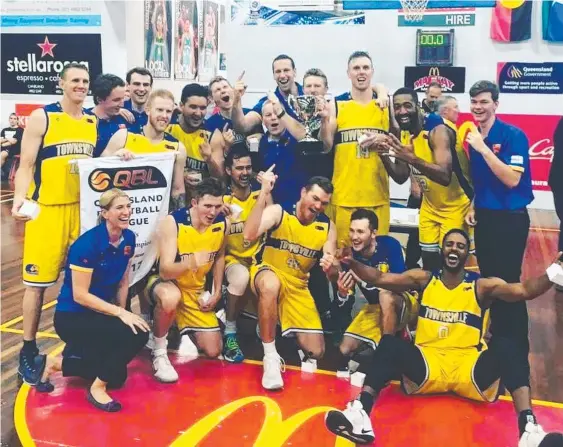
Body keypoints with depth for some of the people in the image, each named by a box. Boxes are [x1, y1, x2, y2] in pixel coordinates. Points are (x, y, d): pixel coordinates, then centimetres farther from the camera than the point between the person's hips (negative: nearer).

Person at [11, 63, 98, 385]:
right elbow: (26, 165, -8)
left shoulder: (94, 122, 10)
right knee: (38, 281, 0)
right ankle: (29, 351, 13)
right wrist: (19, 198, -24)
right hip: (47, 209, -5)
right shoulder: (42, 117, -4)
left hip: (83, 208, 5)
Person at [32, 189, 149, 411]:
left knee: (117, 377, 14)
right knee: (137, 334, -28)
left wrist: (121, 314, 2)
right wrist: (120, 312, -28)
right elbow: (80, 295, -25)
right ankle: (97, 388, -10)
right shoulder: (87, 244, -26)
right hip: (71, 317, -8)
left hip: (98, 313, 8)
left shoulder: (128, 238, -4)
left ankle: (55, 363, 24)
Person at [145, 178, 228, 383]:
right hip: (164, 281, -5)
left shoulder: (222, 224, -12)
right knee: (171, 297, -44)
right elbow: (165, 271, -35)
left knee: (213, 351, 3)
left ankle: (184, 328, 37)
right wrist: (190, 262, -54)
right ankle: (159, 352, -16)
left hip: (196, 290, 5)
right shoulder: (172, 222, -28)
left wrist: (217, 292, 5)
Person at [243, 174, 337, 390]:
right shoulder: (278, 211, -17)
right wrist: (264, 193, -40)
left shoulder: (327, 227, -5)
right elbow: (249, 235, -35)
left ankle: (282, 329, 31)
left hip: (298, 285, 4)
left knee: (315, 352, -1)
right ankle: (270, 356, -27)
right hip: (268, 272, -4)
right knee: (271, 284, -44)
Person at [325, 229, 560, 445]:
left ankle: (528, 425, -39)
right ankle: (360, 412, -39)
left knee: (508, 347, -28)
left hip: (470, 368, -1)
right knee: (389, 343, -26)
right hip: (427, 367, 1)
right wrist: (352, 263, -15)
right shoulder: (423, 279, 10)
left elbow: (525, 290, -9)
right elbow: (379, 278, 2)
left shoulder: (482, 286, 5)